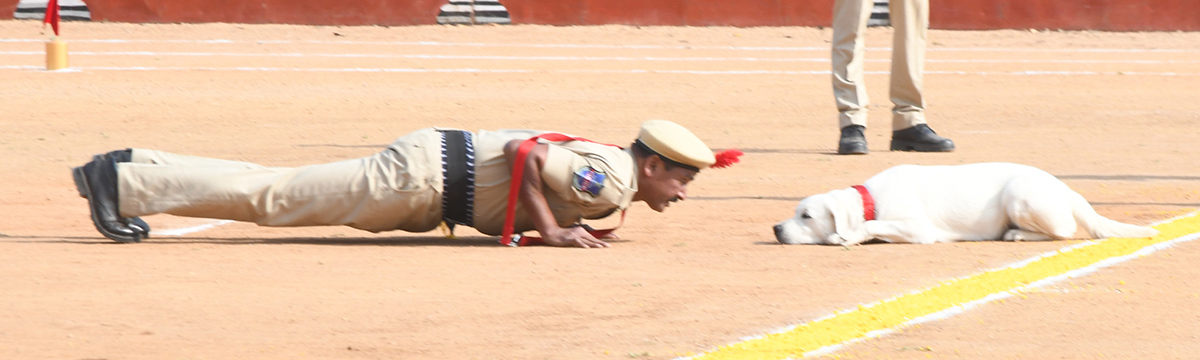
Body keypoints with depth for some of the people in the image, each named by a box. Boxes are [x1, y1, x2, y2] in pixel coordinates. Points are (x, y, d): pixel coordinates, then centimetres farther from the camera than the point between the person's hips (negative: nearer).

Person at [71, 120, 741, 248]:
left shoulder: (605, 163, 13)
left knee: (287, 192, 10)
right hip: (426, 171, -8)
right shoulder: (611, 181, -17)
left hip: (437, 159, 8)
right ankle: (124, 181, -9)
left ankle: (133, 172, 10)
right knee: (278, 197, -8)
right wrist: (551, 229, -21)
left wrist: (574, 225, 15)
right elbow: (528, 150, -28)